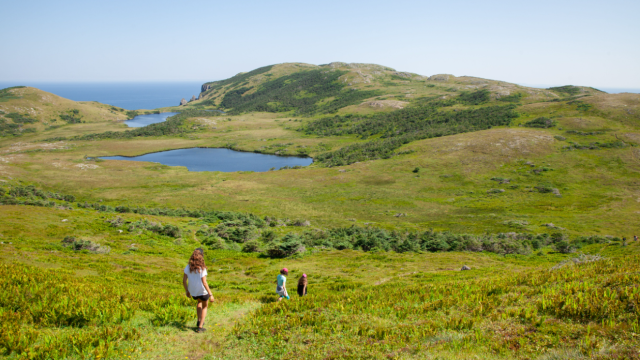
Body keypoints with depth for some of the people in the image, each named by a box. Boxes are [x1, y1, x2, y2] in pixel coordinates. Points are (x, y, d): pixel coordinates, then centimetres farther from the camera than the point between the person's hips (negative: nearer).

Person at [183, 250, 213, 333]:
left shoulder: (188, 267, -9)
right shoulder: (202, 269, -22)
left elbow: (184, 281, -5)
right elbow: (204, 283, -25)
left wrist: (187, 291, 10)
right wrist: (210, 295, -21)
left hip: (193, 292, 4)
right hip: (202, 291, -4)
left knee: (199, 301, 37)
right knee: (204, 307, 23)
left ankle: (199, 321, 36)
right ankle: (200, 327, 18)